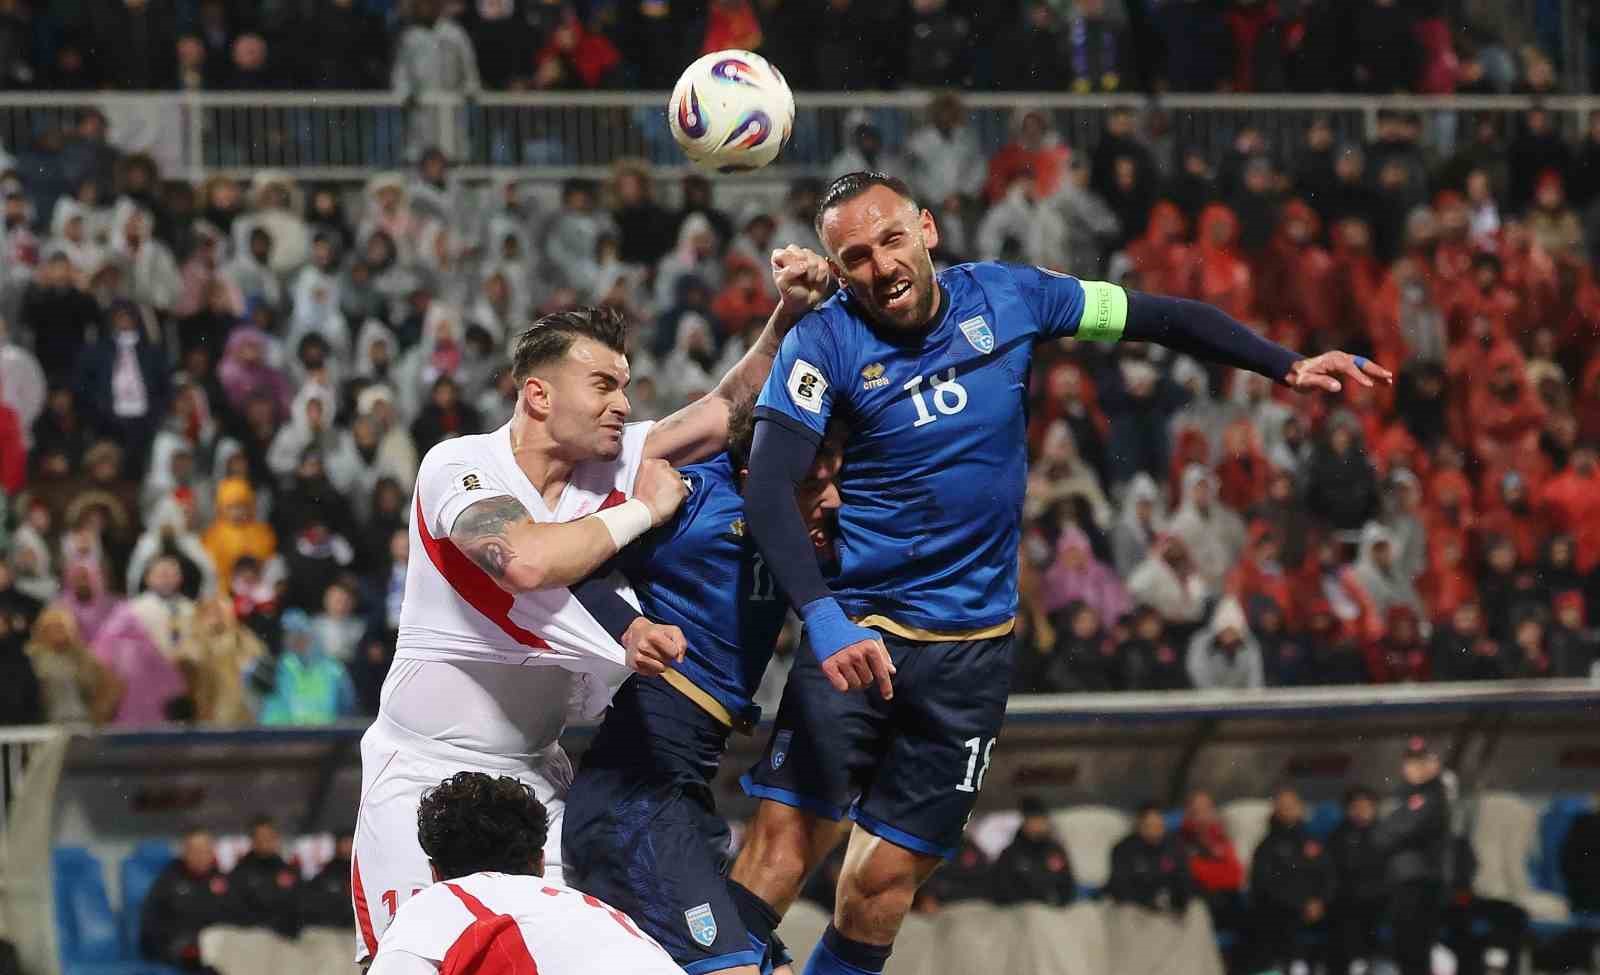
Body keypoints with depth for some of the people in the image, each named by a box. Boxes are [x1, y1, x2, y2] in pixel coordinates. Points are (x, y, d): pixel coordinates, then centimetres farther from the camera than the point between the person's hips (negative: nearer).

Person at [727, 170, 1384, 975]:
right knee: (782, 842, -15)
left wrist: (1287, 368, 3)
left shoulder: (1006, 298, -2)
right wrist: (823, 621, -36)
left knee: (883, 881, 2)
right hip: (857, 629, -2)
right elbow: (767, 491, -23)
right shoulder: (825, 342, -12)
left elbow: (1161, 318, 10)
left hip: (971, 648, 2)